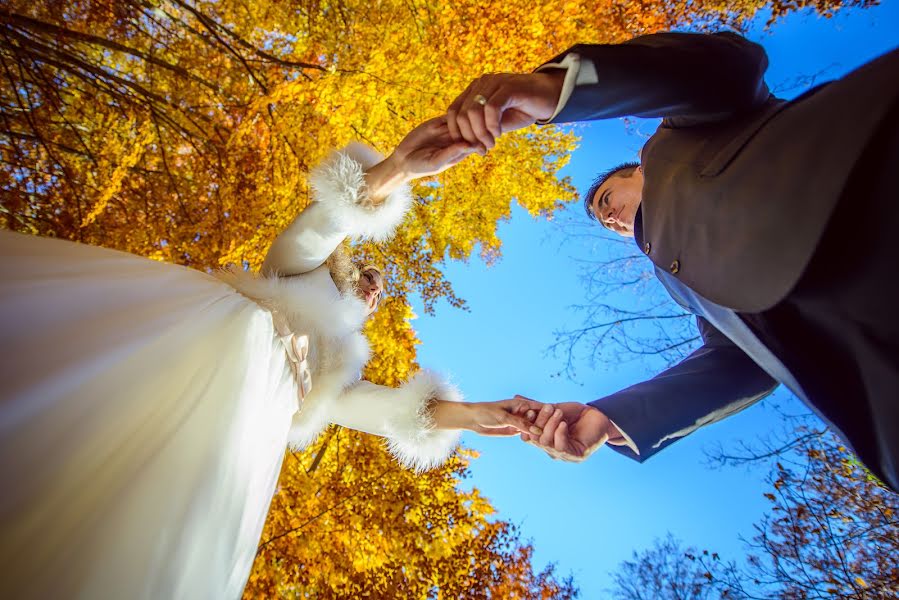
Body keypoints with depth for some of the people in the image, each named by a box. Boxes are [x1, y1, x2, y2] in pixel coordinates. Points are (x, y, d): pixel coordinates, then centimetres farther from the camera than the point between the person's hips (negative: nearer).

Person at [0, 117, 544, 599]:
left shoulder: (338, 363, 38)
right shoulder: (305, 274, 31)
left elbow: (374, 406, 18)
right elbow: (316, 230, 8)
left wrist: (463, 414, 6)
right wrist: (395, 169, -7)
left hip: (242, 426, 2)